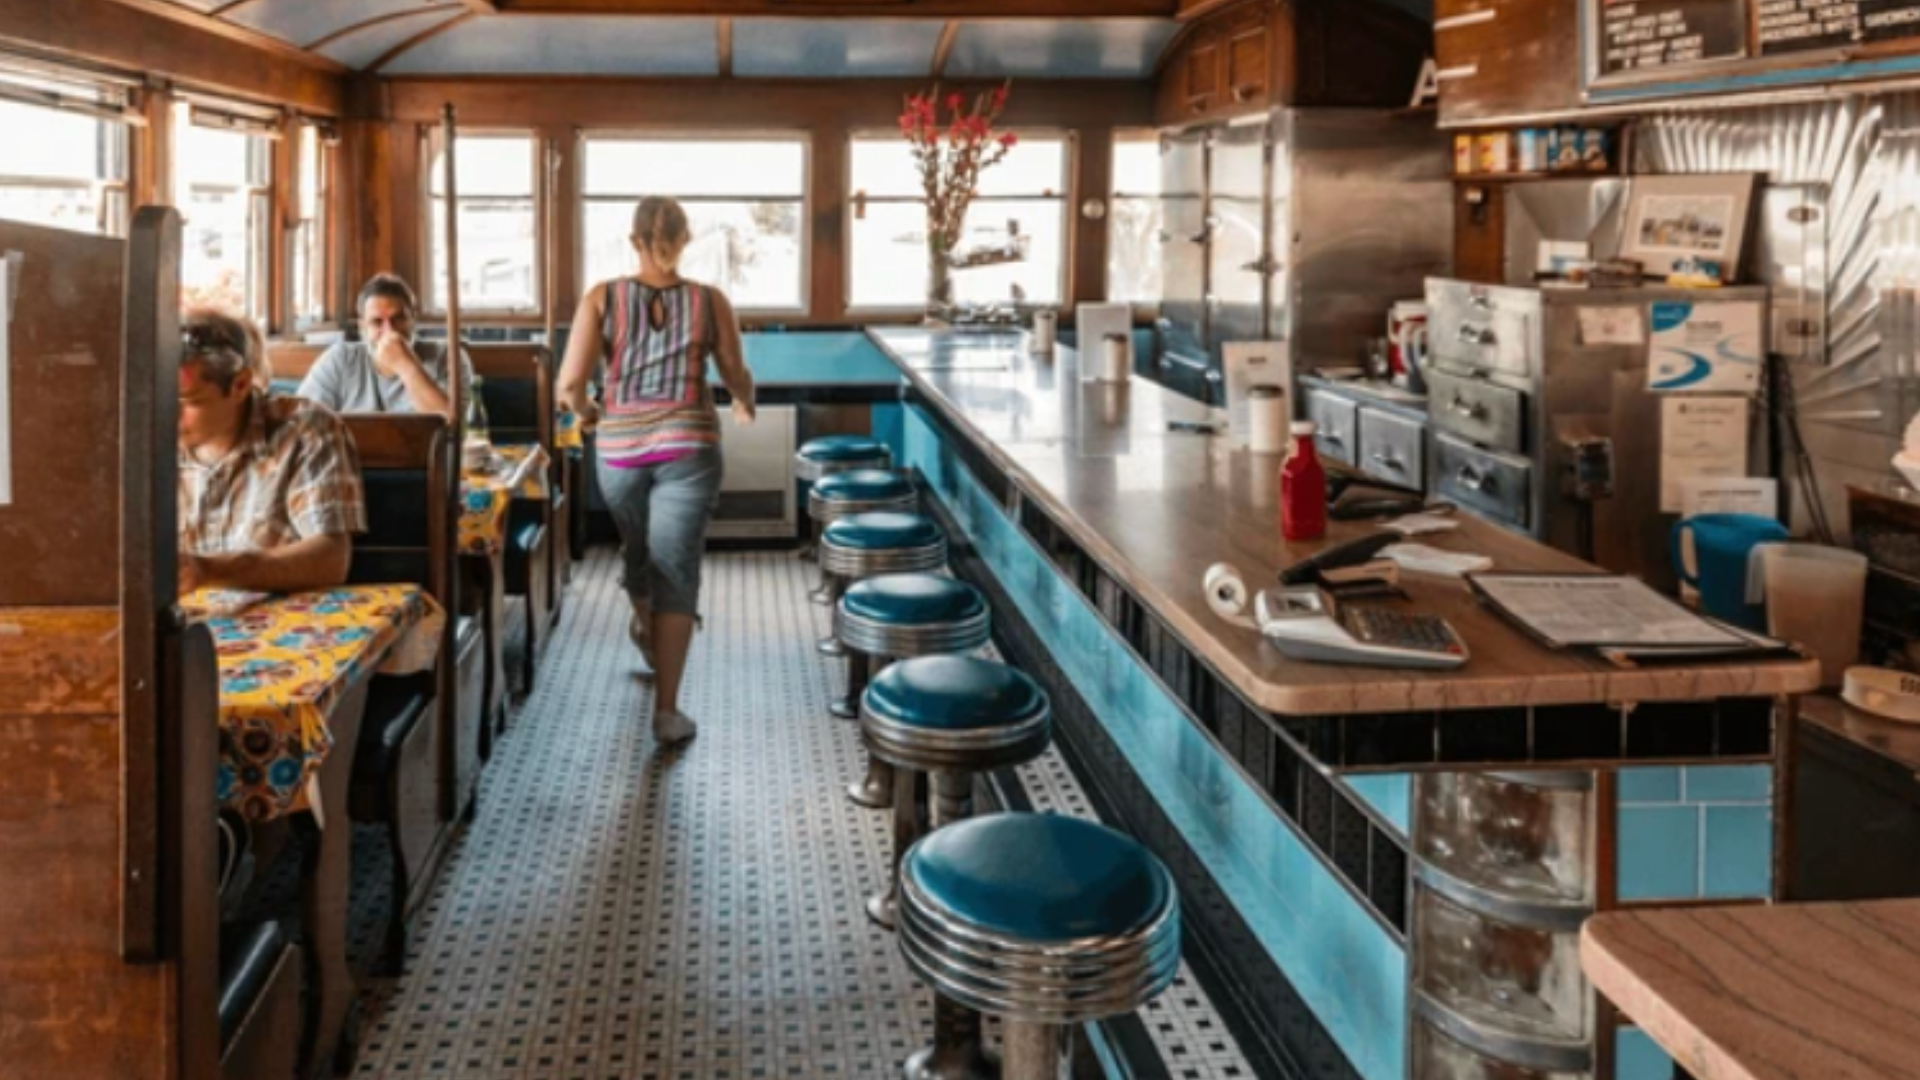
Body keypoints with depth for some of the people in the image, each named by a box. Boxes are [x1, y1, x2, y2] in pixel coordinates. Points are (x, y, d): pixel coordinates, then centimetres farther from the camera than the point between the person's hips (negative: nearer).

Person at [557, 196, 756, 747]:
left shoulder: (602, 297, -3)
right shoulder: (710, 301, -3)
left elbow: (570, 381, -9)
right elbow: (737, 377, 5)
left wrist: (583, 410, 13)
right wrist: (745, 405, 28)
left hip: (620, 447, 2)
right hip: (688, 448, -2)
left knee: (639, 550, 26)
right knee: (677, 572, 0)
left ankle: (645, 629, 56)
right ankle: (666, 709, -4)